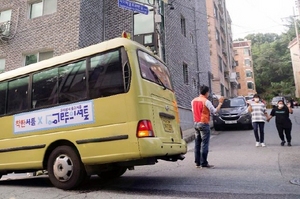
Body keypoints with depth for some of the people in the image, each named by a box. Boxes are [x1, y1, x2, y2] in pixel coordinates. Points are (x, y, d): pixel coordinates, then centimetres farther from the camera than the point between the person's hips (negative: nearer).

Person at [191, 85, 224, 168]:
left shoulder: (194, 101, 9)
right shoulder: (206, 101, -12)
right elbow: (214, 111, -9)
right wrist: (220, 103, 0)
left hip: (196, 123, 7)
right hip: (204, 124, -7)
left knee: (197, 143, 10)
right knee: (204, 144, -2)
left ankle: (197, 162, 15)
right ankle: (204, 163, 0)